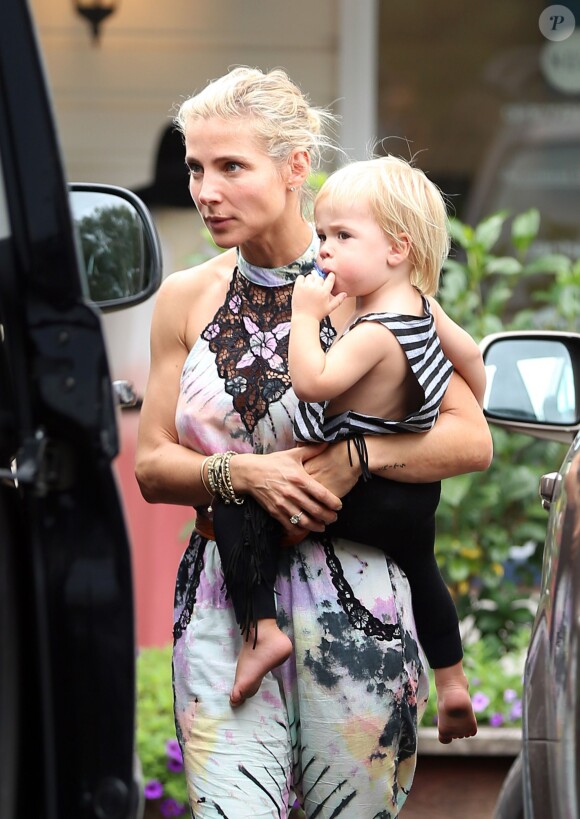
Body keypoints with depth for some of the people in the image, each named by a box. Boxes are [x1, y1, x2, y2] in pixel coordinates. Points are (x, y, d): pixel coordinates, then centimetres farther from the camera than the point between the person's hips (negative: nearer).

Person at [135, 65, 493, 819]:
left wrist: (357, 455, -17)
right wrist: (244, 474, -10)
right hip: (223, 602, 1)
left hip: (355, 597, -1)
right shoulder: (187, 299, 8)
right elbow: (152, 466, 8)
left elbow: (473, 440, -2)